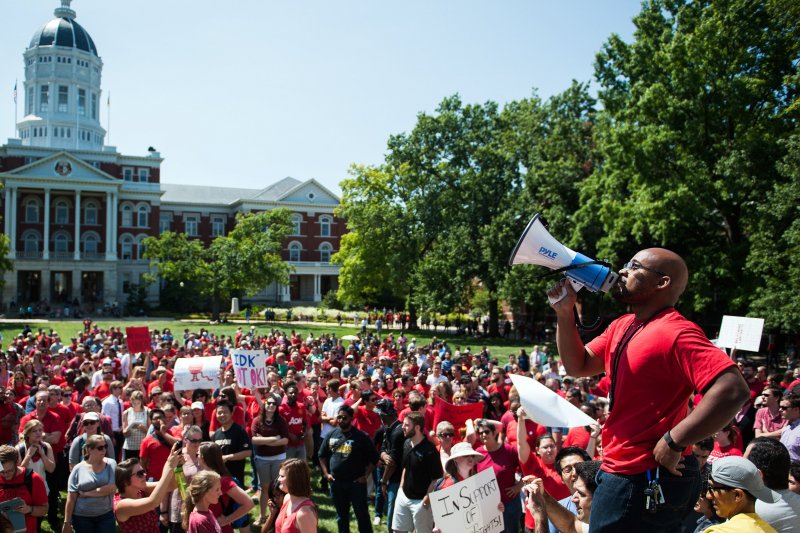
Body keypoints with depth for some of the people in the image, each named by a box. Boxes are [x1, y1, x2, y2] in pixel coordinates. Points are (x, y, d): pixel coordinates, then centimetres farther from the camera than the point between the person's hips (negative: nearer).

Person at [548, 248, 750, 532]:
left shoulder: (675, 333, -22)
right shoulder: (620, 327, 8)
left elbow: (734, 391, -31)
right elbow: (577, 366, 13)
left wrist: (674, 443, -26)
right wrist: (565, 312, 1)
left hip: (646, 483, -9)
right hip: (620, 472, 9)